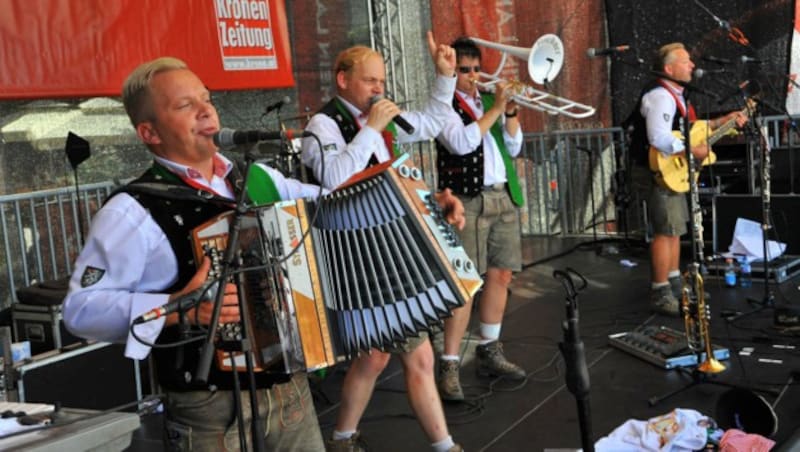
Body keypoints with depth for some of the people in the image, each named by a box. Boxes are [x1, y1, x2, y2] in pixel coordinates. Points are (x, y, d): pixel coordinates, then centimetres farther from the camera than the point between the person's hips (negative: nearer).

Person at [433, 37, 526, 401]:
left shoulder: (489, 101, 17)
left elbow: (513, 148, 14)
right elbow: (461, 142, -20)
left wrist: (511, 113, -2)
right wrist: (495, 109, -15)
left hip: (504, 198, 7)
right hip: (467, 202, -7)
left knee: (500, 275, 10)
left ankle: (489, 352, 24)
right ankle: (449, 366, -6)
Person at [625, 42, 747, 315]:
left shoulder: (675, 95, 14)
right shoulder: (660, 96, -20)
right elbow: (659, 139, -33)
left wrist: (723, 121, 18)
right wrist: (694, 151, -25)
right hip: (658, 172, -11)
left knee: (675, 229, 16)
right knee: (667, 231, -10)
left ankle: (675, 285, 28)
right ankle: (660, 295, -3)